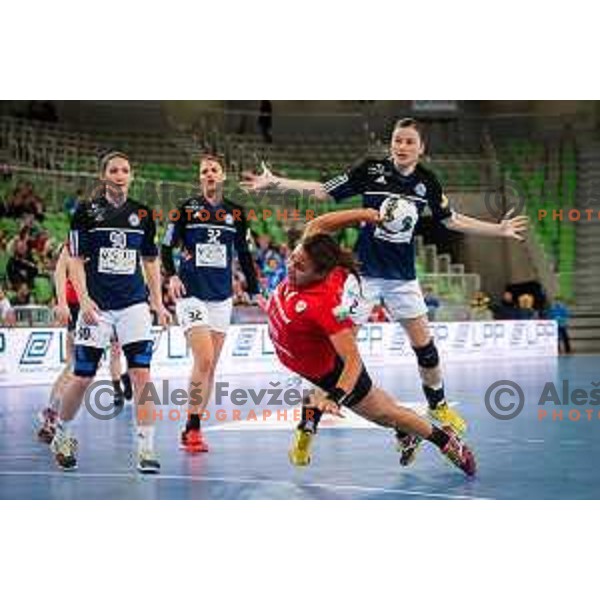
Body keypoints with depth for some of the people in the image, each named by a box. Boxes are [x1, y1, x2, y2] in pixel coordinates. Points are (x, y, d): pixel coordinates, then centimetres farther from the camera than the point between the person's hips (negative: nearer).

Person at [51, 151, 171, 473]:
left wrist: (157, 302, 9)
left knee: (141, 373, -10)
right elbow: (76, 260, -2)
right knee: (82, 377, 2)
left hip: (134, 304, 2)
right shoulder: (87, 211, -2)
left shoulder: (141, 214, 8)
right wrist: (83, 299, -13)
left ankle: (146, 448, -7)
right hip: (96, 305, -2)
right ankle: (61, 434, 26)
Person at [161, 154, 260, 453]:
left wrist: (254, 291, 12)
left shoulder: (235, 213, 7)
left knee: (210, 366, 5)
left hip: (221, 296, 4)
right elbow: (167, 246, 2)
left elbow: (244, 254, 15)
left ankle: (194, 429, 13)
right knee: (204, 360, -16)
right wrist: (172, 276, -14)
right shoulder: (187, 209, -2)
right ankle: (192, 428, -8)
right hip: (192, 294, -4)